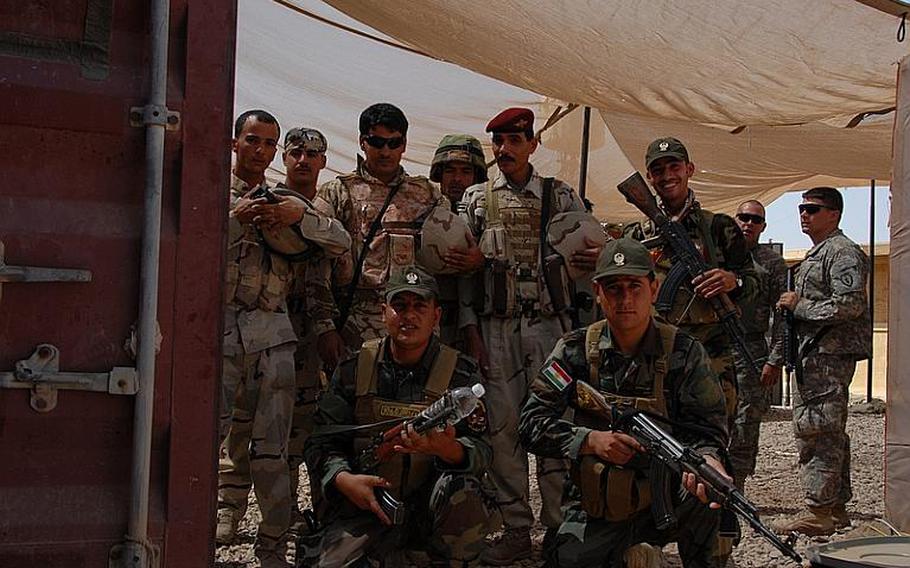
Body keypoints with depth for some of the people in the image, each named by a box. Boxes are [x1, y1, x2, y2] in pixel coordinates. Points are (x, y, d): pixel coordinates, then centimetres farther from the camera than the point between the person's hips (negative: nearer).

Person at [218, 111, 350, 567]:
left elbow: (342, 242, 11)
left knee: (270, 444, 1)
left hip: (270, 329, 2)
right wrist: (235, 219, -13)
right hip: (218, 324, -2)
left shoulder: (286, 199, 19)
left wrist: (300, 215, -4)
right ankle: (225, 508, 12)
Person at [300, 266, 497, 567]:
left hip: (431, 508, 0)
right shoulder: (354, 369, 5)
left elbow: (481, 450, -9)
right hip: (366, 504, 0)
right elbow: (321, 443, 5)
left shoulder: (462, 373, 1)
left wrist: (447, 448, -33)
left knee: (461, 489, -33)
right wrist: (343, 479, -17)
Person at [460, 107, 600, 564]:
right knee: (503, 425, 1)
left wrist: (597, 258, -15)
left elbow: (589, 252, 9)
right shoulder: (475, 199, 12)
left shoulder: (561, 196, 9)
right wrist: (468, 325, -3)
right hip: (497, 325, 1)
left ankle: (559, 526, 6)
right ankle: (516, 530, 9)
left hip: (550, 322, -1)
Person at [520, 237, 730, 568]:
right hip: (596, 507, 2)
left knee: (707, 496, -32)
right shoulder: (576, 351, -3)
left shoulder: (683, 353, -5)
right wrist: (591, 441, -21)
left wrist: (707, 459, -33)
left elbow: (706, 427, -8)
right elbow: (532, 423, -5)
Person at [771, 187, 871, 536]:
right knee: (829, 432, 13)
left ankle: (818, 513, -10)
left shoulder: (842, 252, -10)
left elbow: (849, 304, -21)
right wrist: (794, 305, 13)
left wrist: (800, 305, -14)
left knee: (814, 430, -12)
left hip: (829, 354, -11)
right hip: (817, 354, 11)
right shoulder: (816, 254, 22)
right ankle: (836, 507, 19)